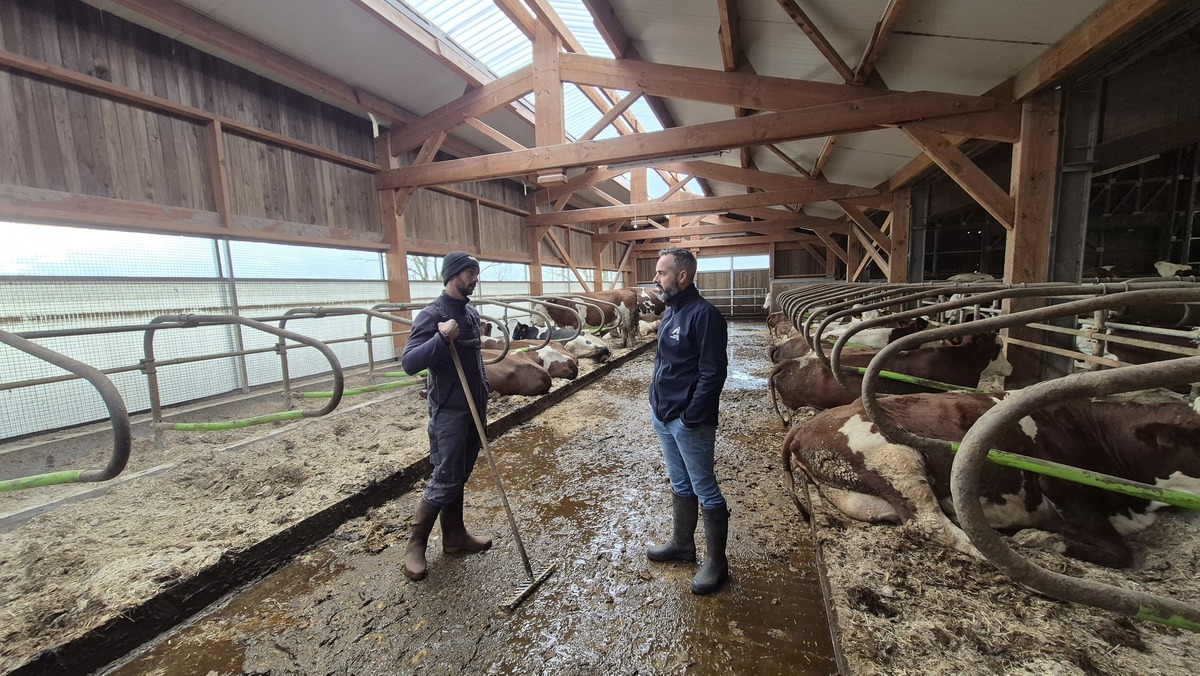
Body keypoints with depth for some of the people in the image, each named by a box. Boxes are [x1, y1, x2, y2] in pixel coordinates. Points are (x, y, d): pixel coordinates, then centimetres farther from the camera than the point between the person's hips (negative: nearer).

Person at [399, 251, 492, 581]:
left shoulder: (471, 312, 8)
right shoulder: (432, 315, -16)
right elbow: (408, 363, -24)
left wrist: (484, 394, 19)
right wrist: (442, 338, -34)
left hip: (474, 407, 8)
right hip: (449, 410, -7)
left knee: (460, 476, 17)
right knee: (445, 480, 1)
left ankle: (455, 535, 32)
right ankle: (415, 544, 21)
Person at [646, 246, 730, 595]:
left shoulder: (703, 314, -18)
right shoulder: (670, 311, 10)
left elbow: (713, 373, -20)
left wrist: (691, 417, -19)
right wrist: (658, 406, 13)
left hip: (689, 421, -9)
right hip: (662, 416, 9)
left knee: (706, 491, 8)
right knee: (680, 485, 22)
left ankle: (716, 562, 25)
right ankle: (682, 544, 40)